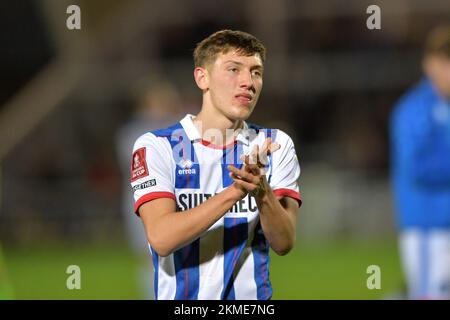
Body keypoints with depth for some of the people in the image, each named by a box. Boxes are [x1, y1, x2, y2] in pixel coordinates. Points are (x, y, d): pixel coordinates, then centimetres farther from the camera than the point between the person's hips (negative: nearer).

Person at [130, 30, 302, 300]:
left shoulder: (276, 145, 8)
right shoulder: (155, 146, 1)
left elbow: (284, 243, -1)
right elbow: (161, 239, -12)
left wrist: (262, 193, -18)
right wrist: (234, 193, -20)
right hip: (181, 298, -1)